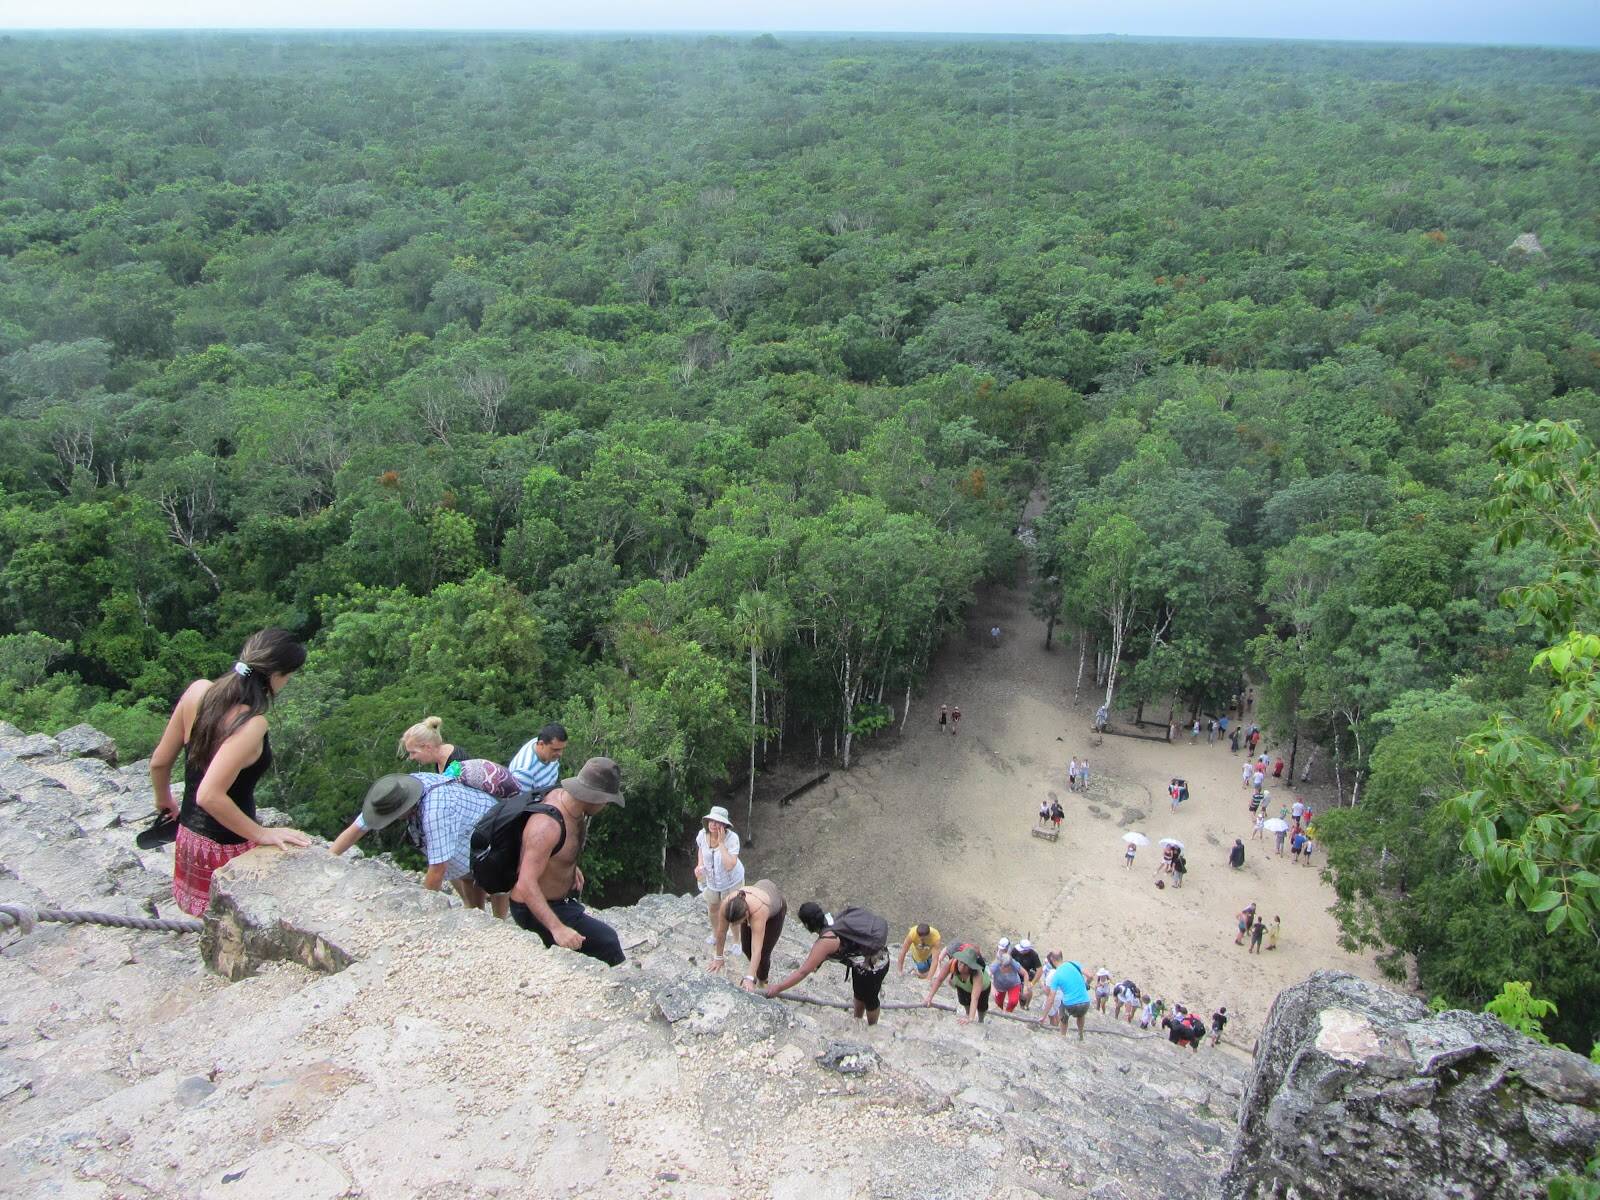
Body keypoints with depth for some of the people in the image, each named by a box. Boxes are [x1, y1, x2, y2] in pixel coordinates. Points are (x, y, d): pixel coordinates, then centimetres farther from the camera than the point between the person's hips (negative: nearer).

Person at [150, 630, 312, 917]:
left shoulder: (198, 690, -8)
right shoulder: (251, 724, -29)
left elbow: (159, 762, 2)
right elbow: (209, 796, -33)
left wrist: (164, 801, 21)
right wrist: (262, 834, -23)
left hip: (189, 833, 7)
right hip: (226, 849, -7)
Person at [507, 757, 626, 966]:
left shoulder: (562, 794, -7)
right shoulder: (548, 826, -34)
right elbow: (526, 884, -38)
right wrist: (557, 928, -45)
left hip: (562, 898, 10)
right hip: (536, 909, -10)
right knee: (607, 943, -16)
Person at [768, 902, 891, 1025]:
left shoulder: (825, 941, -28)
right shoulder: (833, 922, -6)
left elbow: (803, 972, -26)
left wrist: (778, 988, -20)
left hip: (874, 966, -7)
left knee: (869, 999, 21)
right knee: (859, 994, 30)